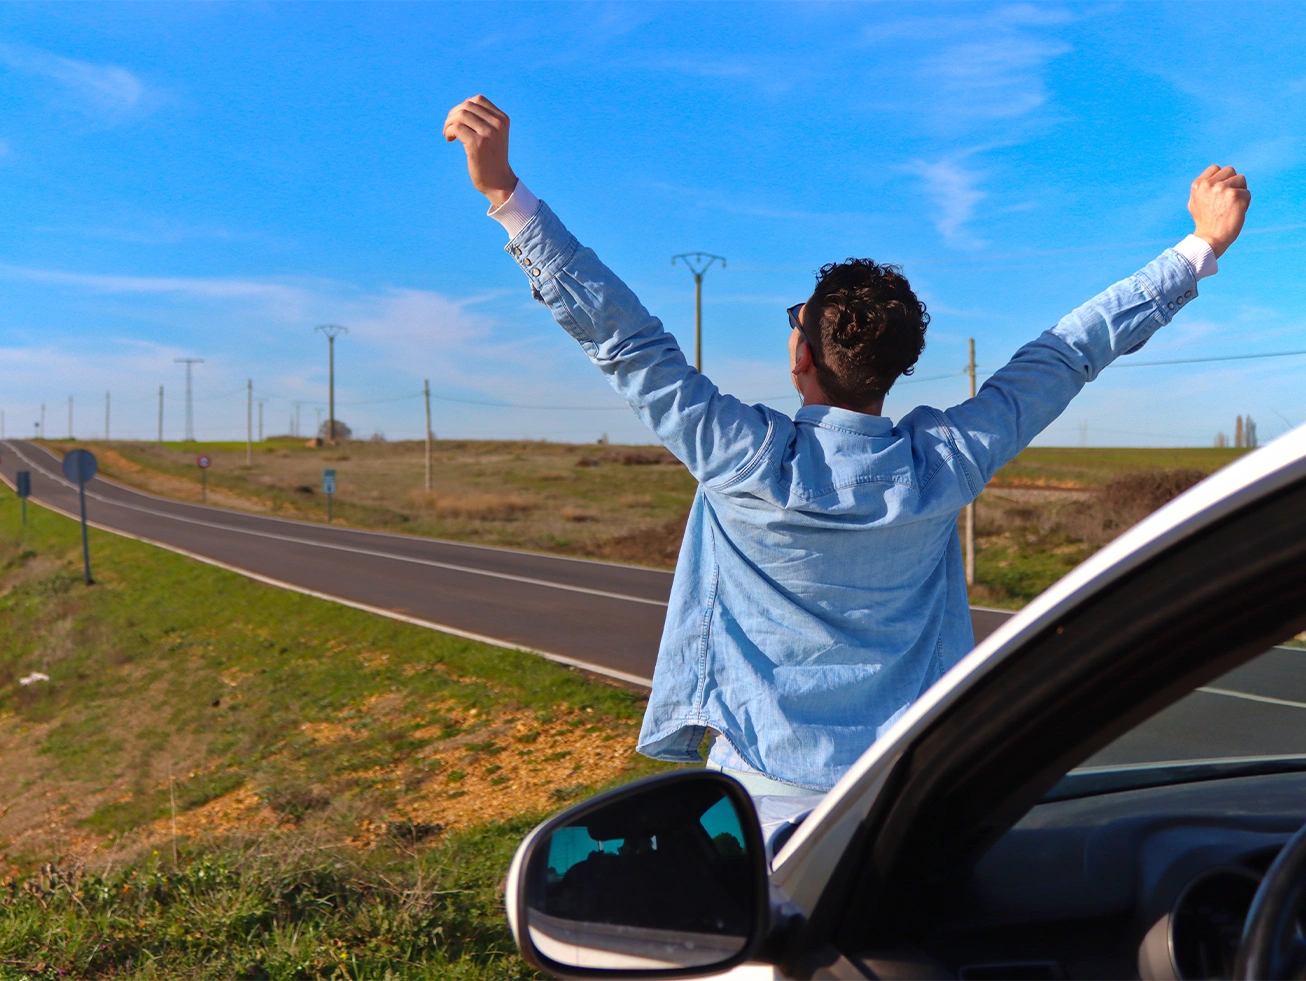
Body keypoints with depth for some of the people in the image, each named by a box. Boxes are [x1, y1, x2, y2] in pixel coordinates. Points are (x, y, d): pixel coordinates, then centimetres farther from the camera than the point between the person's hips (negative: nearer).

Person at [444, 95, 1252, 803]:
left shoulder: (749, 464, -19)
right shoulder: (942, 464, -10)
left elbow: (622, 336, -17)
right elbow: (1071, 353, 0)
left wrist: (506, 192, -14)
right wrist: (1204, 245, 12)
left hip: (763, 785, -2)